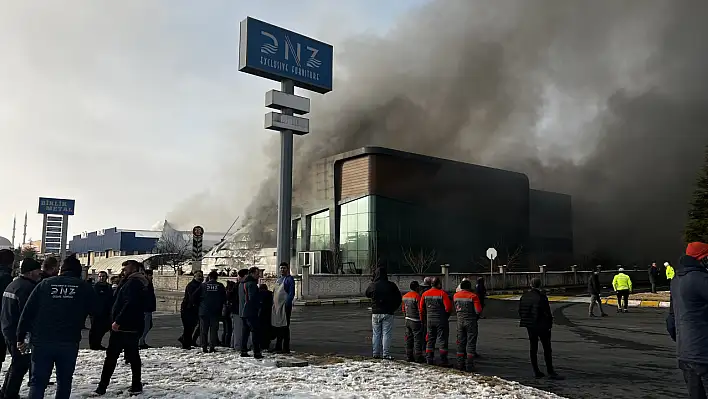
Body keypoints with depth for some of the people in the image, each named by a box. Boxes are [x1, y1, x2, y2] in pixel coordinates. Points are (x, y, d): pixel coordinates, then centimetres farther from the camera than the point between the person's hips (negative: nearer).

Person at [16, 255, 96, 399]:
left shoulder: (45, 283, 6)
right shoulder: (84, 287, 3)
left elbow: (27, 312, 3)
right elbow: (95, 311, 4)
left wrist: (21, 337, 8)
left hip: (42, 342, 1)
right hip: (69, 343, -1)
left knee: (37, 381, 8)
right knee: (64, 381, 16)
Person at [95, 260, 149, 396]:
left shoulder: (133, 282, -14)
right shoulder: (140, 283, 17)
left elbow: (130, 304, -25)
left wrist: (118, 321, -24)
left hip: (123, 327, -9)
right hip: (134, 327, 9)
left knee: (111, 355, -3)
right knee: (133, 355, 11)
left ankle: (103, 386, 2)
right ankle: (136, 385, 14)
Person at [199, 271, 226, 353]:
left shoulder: (203, 285, -2)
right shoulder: (220, 286, -1)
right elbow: (224, 299, 3)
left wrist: (200, 306, 17)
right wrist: (220, 308, 15)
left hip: (204, 311, 0)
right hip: (216, 312, 0)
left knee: (204, 330, 8)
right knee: (214, 329, 5)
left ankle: (204, 347, 6)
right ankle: (211, 346, 0)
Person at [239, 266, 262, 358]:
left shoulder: (241, 284, 17)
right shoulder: (252, 284, -14)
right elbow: (253, 298, -20)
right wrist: (258, 307, -7)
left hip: (242, 312, 9)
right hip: (251, 312, -9)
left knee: (245, 332, 14)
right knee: (255, 332, -5)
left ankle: (243, 351, 17)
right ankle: (256, 352, -7)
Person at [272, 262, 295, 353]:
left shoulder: (289, 279, -7)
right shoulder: (278, 279, 18)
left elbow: (291, 293, -14)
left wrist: (287, 304, -22)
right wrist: (273, 303, 14)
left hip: (284, 306, -8)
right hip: (276, 306, 8)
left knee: (285, 327, -5)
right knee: (277, 327, 14)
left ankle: (286, 348, -1)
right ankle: (278, 347, 24)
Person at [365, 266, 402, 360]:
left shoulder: (372, 285, -4)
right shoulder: (391, 285, -6)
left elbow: (367, 294, 17)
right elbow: (399, 298, 2)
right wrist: (393, 308, 12)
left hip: (375, 313, 2)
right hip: (387, 313, -2)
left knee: (376, 334, 10)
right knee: (387, 334, 2)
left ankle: (376, 353, 13)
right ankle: (386, 354, 0)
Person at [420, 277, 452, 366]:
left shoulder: (425, 294, 4)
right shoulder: (442, 293, -11)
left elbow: (421, 308, 6)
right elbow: (448, 307, -15)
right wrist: (446, 314, 2)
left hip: (429, 320, 5)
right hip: (441, 320, -5)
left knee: (430, 340, 13)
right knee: (442, 340, 2)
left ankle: (429, 359, 15)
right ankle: (443, 360, 2)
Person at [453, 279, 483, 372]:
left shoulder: (456, 296, 4)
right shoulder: (473, 296, -12)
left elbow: (456, 309, 9)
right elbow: (478, 310, -13)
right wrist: (476, 316, 4)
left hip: (460, 321, 5)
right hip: (471, 321, -5)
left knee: (461, 342, 12)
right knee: (471, 343, 2)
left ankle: (460, 365, 16)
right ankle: (469, 366, 2)